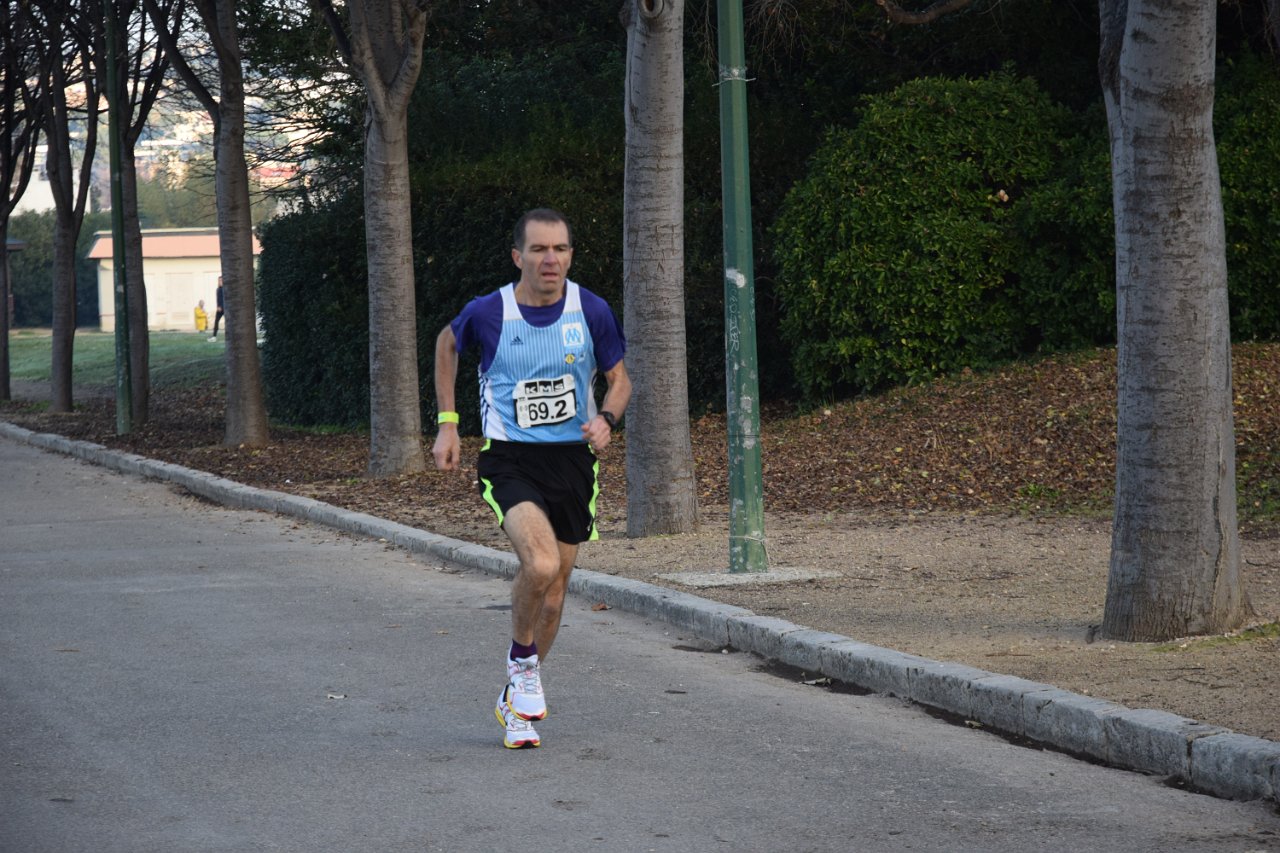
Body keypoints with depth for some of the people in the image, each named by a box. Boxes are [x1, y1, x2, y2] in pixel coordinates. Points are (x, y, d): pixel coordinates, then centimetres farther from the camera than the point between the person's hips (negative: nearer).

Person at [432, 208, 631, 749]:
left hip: (572, 459, 3)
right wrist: (447, 423, 10)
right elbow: (447, 343, 13)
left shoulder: (592, 312, -4)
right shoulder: (488, 313, -9)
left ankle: (515, 701, 30)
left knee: (553, 588, 10)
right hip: (509, 460, -3)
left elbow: (619, 380, 7)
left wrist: (606, 419, -15)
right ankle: (522, 661, 2)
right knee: (540, 565, -27)